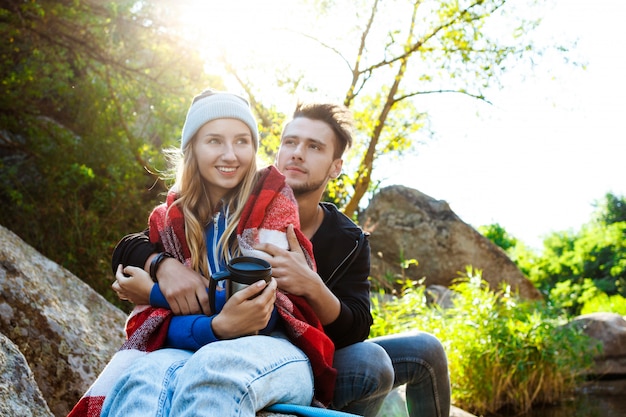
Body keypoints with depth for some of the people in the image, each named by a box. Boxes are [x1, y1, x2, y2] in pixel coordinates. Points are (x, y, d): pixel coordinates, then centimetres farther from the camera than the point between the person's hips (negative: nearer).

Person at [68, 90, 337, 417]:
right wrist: (216, 327, -22)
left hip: (273, 350, -2)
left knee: (215, 369, -39)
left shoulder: (273, 197, 4)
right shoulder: (169, 219, 12)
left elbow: (263, 296, -8)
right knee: (147, 378, -35)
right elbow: (148, 318, 2)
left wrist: (154, 292, -2)